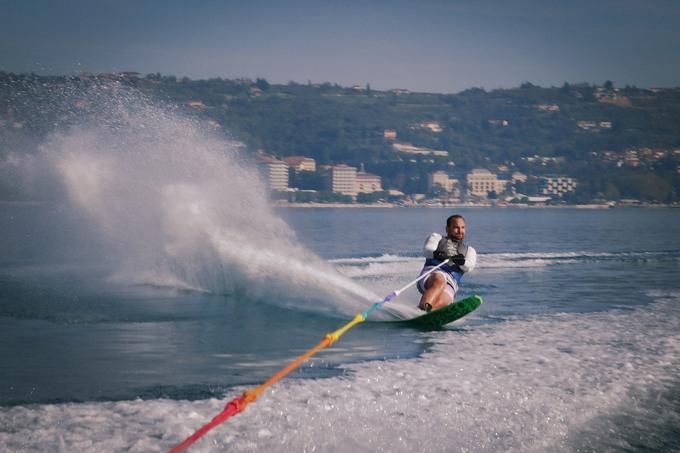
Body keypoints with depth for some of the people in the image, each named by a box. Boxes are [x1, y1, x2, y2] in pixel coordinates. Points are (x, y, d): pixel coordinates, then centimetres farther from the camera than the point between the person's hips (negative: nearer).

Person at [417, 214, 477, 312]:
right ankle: (422, 309, -57)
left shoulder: (469, 251, 30)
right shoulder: (437, 238, 27)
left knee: (441, 302, -34)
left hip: (450, 283, 2)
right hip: (432, 273, -2)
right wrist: (436, 253, -21)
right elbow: (427, 250, 3)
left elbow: (469, 267, 7)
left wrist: (462, 261, -18)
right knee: (439, 280, -39)